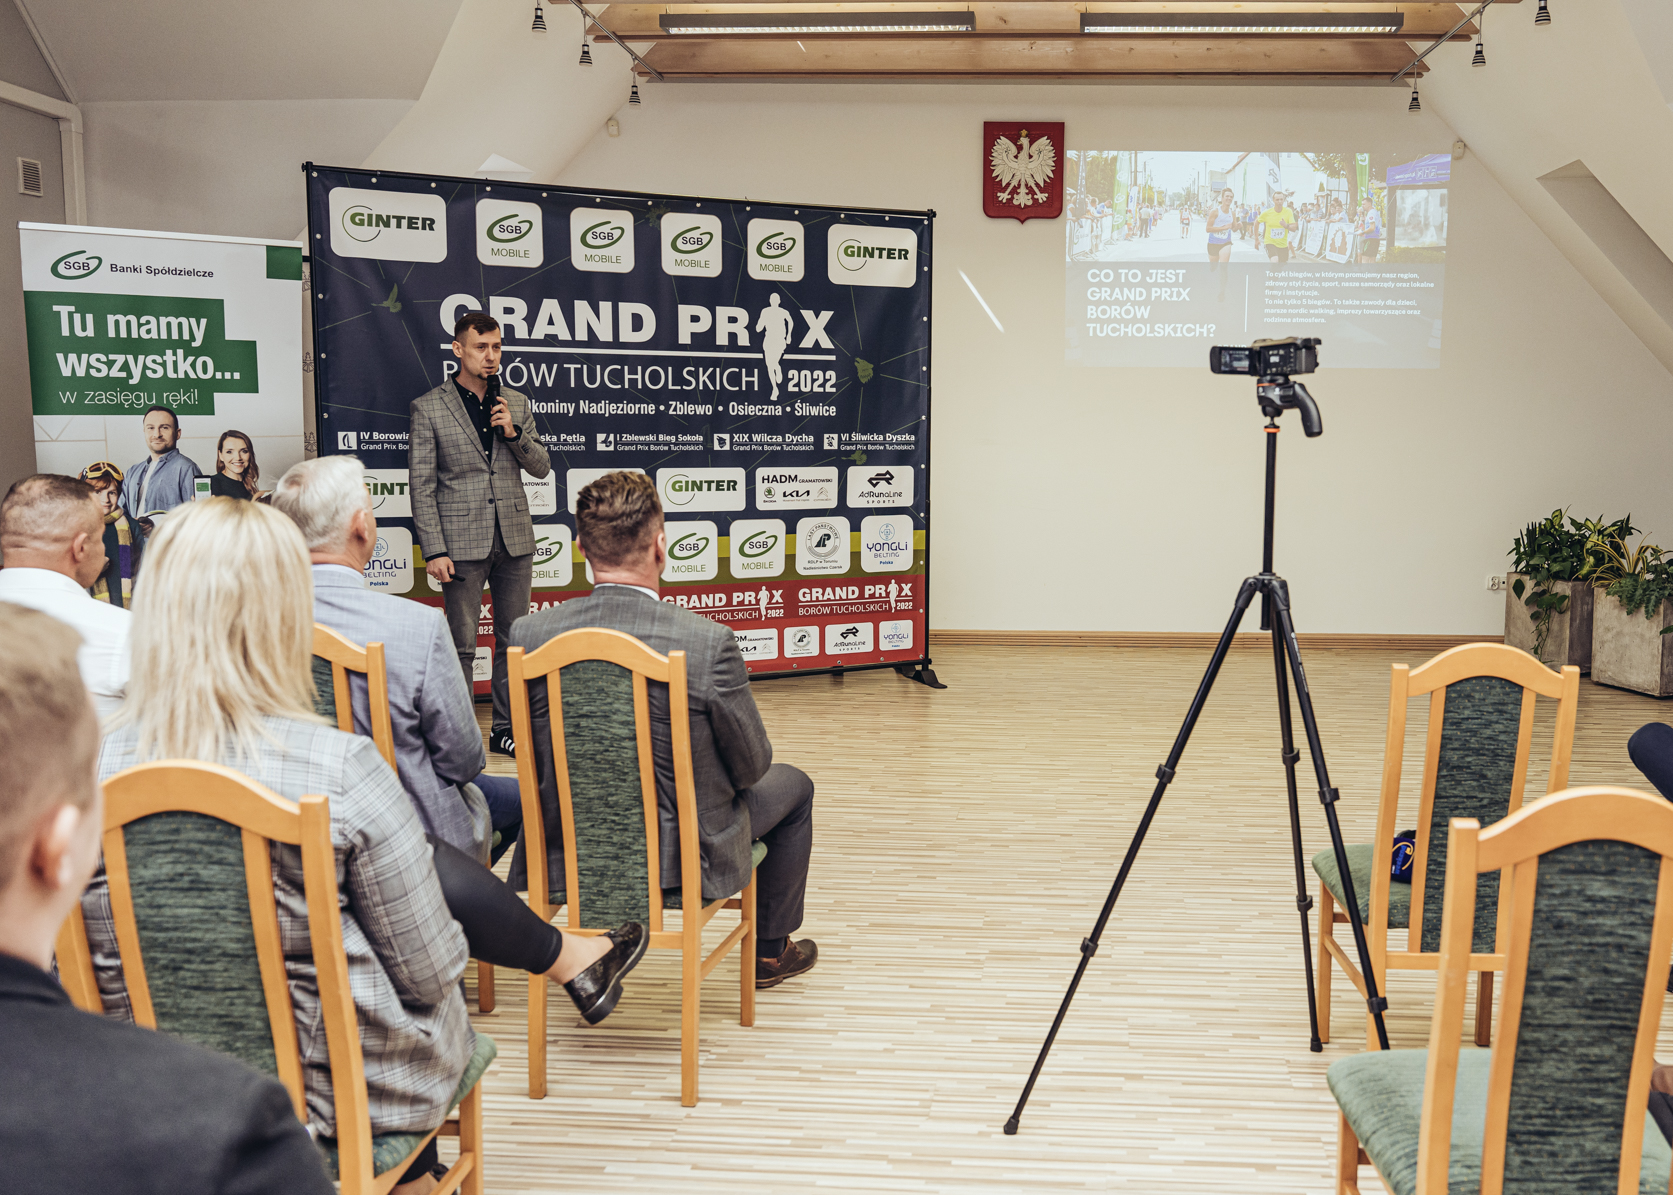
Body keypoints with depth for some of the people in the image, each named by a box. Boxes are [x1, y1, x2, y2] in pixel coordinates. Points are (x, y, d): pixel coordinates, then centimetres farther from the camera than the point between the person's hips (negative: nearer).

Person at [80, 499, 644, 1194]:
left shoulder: (98, 769, -13)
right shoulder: (341, 769, -25)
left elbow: (104, 984, -1)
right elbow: (429, 973, -16)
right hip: (351, 1083, -4)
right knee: (450, 879, 18)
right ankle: (574, 961, 45)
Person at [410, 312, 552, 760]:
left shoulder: (517, 404, 11)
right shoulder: (428, 407, 0)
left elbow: (541, 467, 11)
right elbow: (422, 485, -3)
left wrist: (513, 432, -7)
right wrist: (434, 551, -10)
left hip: (514, 538, 4)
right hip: (463, 542, -4)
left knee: (513, 639, 8)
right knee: (461, 643, 0)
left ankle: (506, 727, 19)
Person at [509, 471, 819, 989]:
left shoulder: (528, 634, -15)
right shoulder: (709, 642, -26)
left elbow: (531, 755, 0)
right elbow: (751, 766, -11)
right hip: (683, 859, -3)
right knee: (792, 785, 25)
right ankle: (769, 950, 40)